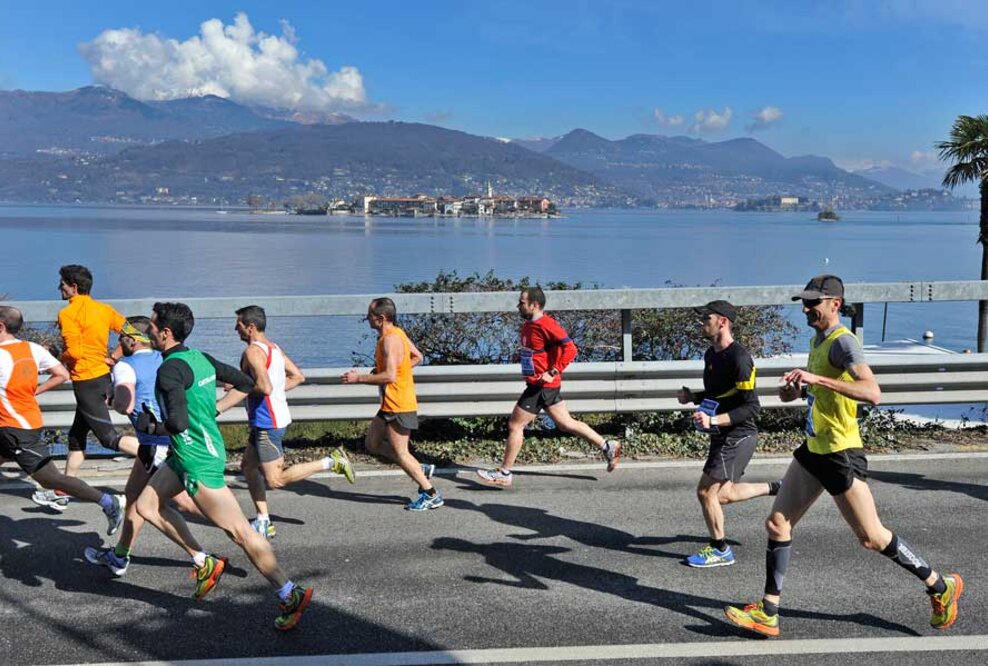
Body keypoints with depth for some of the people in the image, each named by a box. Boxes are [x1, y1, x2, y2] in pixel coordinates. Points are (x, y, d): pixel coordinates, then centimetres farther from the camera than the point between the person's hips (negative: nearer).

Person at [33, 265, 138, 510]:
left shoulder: (68, 313, -13)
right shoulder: (103, 309, 8)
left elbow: (74, 353, -20)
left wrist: (58, 359, 0)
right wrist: (113, 358, 9)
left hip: (87, 383, -9)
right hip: (103, 378, 9)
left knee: (110, 438, -7)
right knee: (76, 437, 17)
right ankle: (61, 493, 27)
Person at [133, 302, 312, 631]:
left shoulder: (170, 369, -19)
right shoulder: (200, 358, 7)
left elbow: (177, 423, -30)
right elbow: (244, 384, 16)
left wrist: (151, 426, -10)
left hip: (198, 461, -10)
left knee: (240, 531, -4)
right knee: (147, 505, 18)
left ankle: (291, 595, 2)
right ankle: (205, 563, 21)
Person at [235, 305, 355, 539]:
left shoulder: (253, 351, -17)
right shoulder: (274, 348, 12)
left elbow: (265, 387, -29)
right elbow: (298, 376, 15)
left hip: (267, 422, -10)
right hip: (268, 420, 10)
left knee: (275, 480, -4)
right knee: (248, 466, 17)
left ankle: (331, 461, -4)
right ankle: (263, 522, 20)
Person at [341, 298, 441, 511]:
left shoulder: (390, 339, -21)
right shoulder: (397, 333, 9)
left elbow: (390, 376, -28)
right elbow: (417, 357, 18)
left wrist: (358, 378, -21)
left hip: (398, 406, -10)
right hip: (391, 404, 10)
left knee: (400, 453, -2)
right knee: (372, 443, 15)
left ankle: (431, 495, 9)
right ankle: (421, 470, 17)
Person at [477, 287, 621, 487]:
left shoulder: (546, 324, -18)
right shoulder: (528, 325, 11)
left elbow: (570, 349, -22)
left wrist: (553, 372, -25)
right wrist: (523, 354, 10)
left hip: (542, 386, -10)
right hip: (539, 385, 10)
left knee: (515, 425, -2)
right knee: (565, 423, 15)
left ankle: (504, 473, 8)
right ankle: (607, 446, 22)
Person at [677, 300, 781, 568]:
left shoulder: (739, 358, -20)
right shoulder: (711, 354, 8)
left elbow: (752, 407, -21)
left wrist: (713, 420, -29)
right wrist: (693, 397, 4)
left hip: (737, 436, -9)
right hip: (723, 436, 10)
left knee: (706, 491, -5)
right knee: (723, 494, 17)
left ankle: (720, 551, 12)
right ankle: (776, 489, 31)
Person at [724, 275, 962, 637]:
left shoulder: (843, 341, -18)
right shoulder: (817, 340, 12)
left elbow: (873, 393, -32)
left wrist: (818, 379, -36)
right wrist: (795, 387, 8)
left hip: (841, 454, -9)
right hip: (813, 450, 9)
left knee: (872, 537, 3)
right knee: (777, 523, 6)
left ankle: (941, 587, 26)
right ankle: (767, 614, 12)